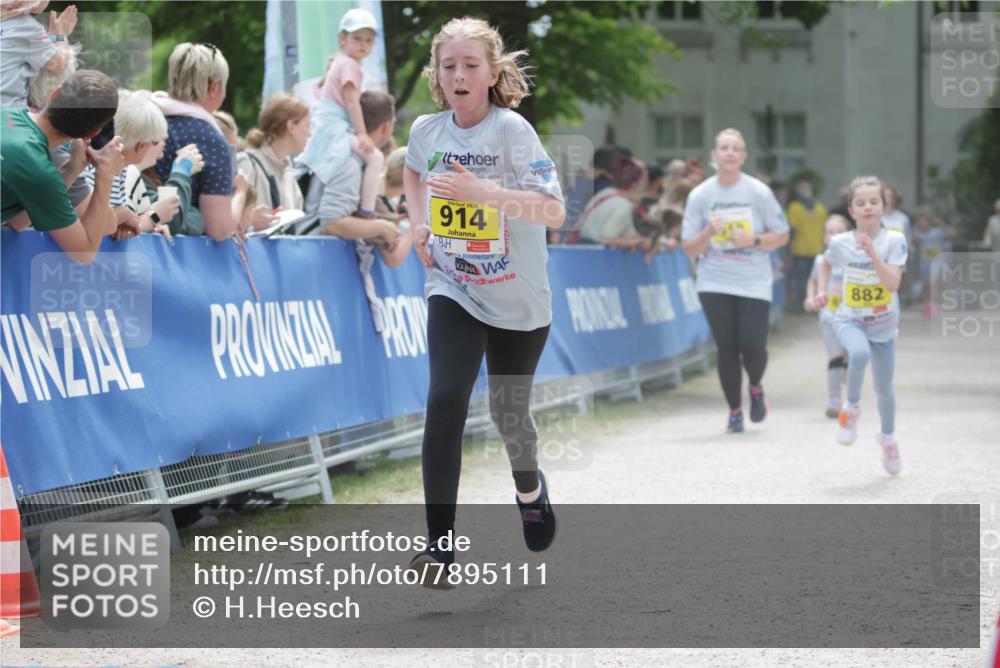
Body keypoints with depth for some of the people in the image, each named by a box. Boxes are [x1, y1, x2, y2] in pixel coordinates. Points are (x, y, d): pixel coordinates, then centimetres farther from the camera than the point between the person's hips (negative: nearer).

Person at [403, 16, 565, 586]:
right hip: (453, 293, 2)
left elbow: (555, 211, -27)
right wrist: (419, 224, 9)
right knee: (445, 402, -18)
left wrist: (483, 192, -37)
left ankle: (529, 486, 48)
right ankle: (440, 540, -15)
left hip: (519, 302, -2)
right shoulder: (427, 130, -4)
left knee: (508, 412, 13)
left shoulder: (512, 129, -19)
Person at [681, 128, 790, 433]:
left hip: (754, 284, -1)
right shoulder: (700, 195, -1)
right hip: (715, 284, 1)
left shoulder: (759, 192, -3)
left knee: (752, 345, -10)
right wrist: (708, 232, -19)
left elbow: (782, 236, 3)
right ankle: (734, 411, 13)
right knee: (726, 348, -2)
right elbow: (689, 248, 1)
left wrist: (753, 240, -14)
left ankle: (756, 389, 23)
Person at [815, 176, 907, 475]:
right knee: (860, 354, -36)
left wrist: (873, 253, -31)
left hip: (883, 324, 1)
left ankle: (888, 437, 41)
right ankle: (851, 407, -9)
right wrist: (822, 290, 0)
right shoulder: (841, 243, -8)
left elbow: (893, 284, -23)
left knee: (884, 388, 12)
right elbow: (826, 263, 15)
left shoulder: (894, 240, -14)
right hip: (850, 320, -1)